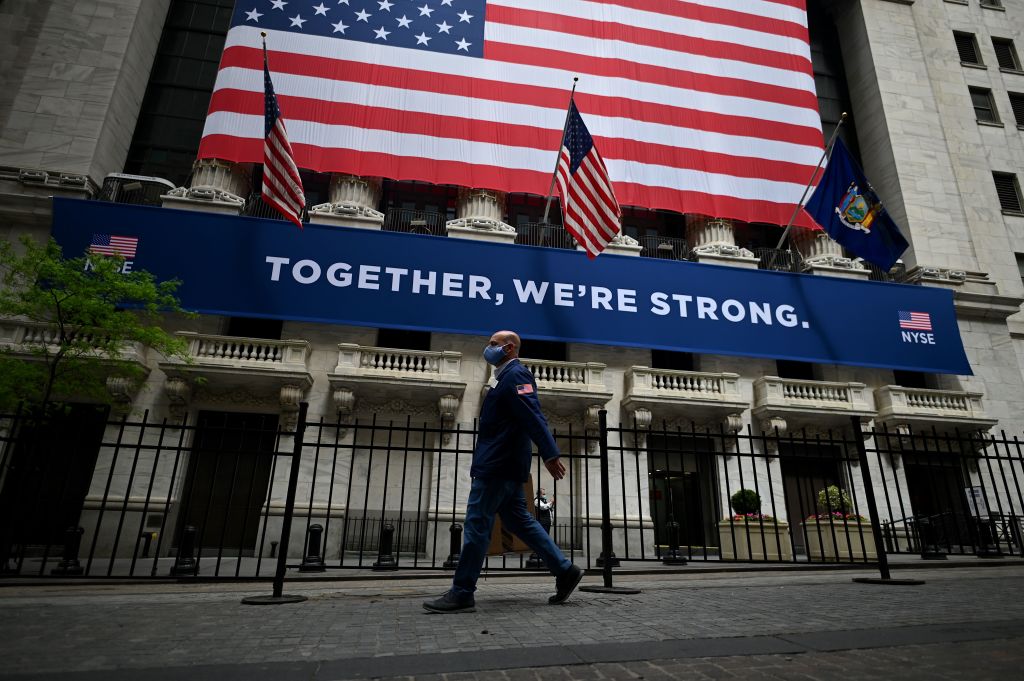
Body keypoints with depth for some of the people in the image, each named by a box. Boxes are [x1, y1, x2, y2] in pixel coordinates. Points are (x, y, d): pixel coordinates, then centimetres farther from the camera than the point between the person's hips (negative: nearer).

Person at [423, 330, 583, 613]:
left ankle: (462, 594, 2)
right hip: (504, 466, 10)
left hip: (498, 464, -10)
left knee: (477, 524, -5)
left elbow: (534, 417, -21)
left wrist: (550, 454, -28)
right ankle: (565, 570, 15)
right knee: (519, 521, 12)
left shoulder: (515, 374, -10)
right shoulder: (509, 377, 21)